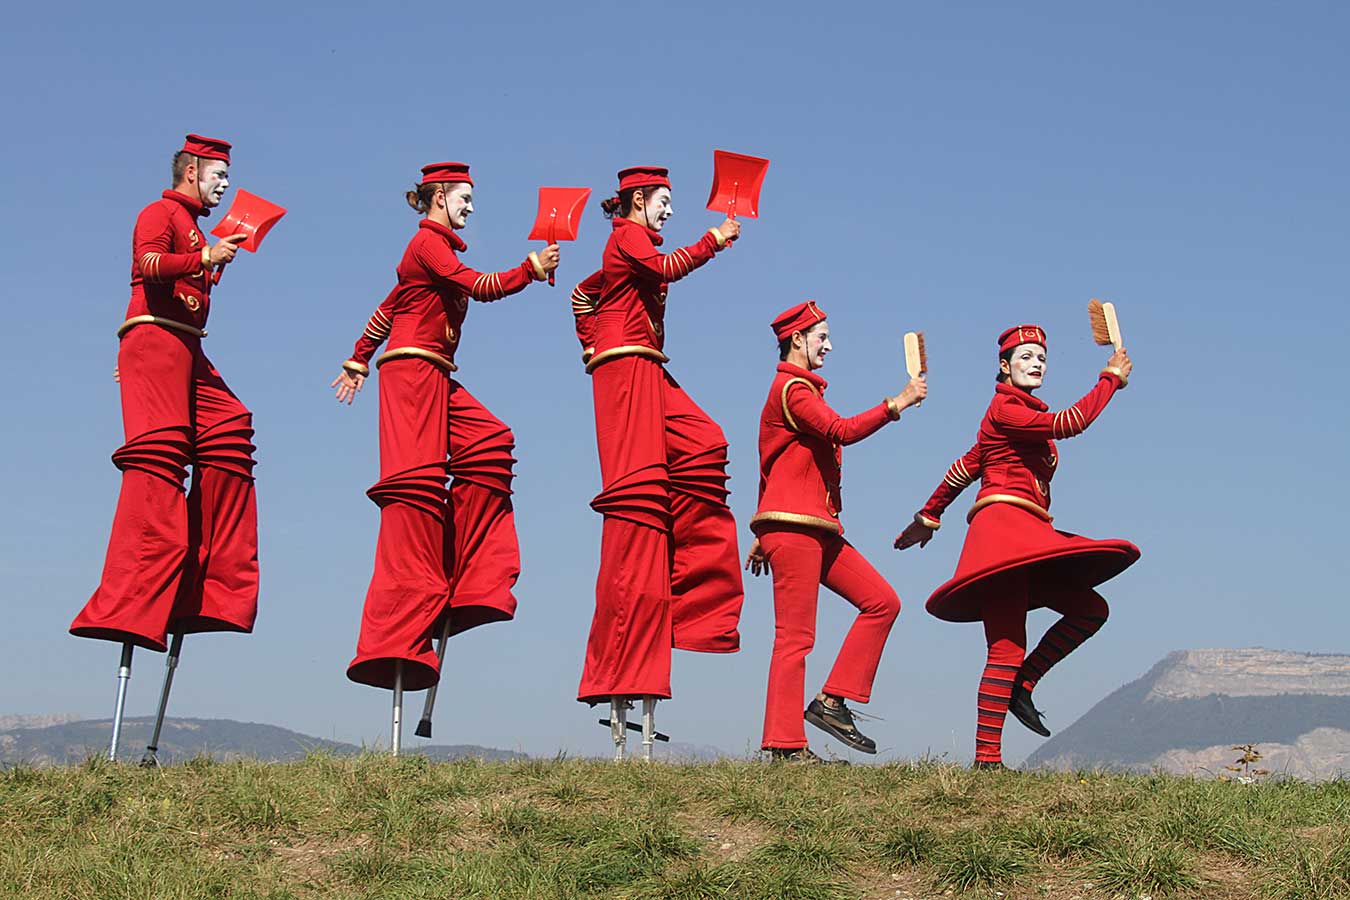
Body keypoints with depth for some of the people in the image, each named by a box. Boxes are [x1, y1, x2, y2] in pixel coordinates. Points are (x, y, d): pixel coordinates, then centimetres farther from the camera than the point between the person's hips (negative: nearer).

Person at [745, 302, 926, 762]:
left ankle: (832, 702, 0)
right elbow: (843, 431, -23)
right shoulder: (792, 388, -7)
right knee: (795, 635, -10)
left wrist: (764, 534, 27)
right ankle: (785, 744, -8)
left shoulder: (799, 388, 26)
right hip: (793, 528, -10)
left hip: (818, 530, 10)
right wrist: (897, 404, -21)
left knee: (882, 601, 3)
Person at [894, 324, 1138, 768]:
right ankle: (986, 758, -17)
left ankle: (1021, 687, 5)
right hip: (1004, 521, -10)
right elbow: (1072, 423, -15)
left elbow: (965, 467, 29)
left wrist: (928, 517, 35)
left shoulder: (1023, 413, 25)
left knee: (1090, 609, 2)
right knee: (1007, 647, -15)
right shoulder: (1005, 409, -4)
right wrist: (1112, 378, -3)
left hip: (1030, 539, 10)